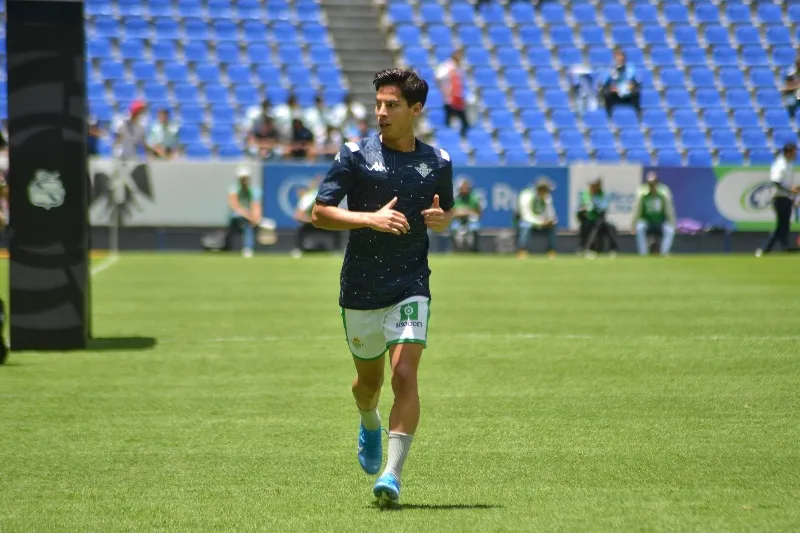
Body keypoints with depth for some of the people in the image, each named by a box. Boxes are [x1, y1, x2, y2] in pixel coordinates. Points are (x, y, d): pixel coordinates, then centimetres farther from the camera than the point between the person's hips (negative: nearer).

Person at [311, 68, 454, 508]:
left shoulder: (438, 162, 2)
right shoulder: (356, 155, -5)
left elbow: (446, 215, 19)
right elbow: (319, 213, -7)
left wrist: (440, 219, -6)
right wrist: (371, 218, -21)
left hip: (410, 287, 0)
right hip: (359, 290, 0)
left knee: (405, 375, -17)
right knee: (369, 378, 16)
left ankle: (392, 473, -17)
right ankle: (370, 425, 51)